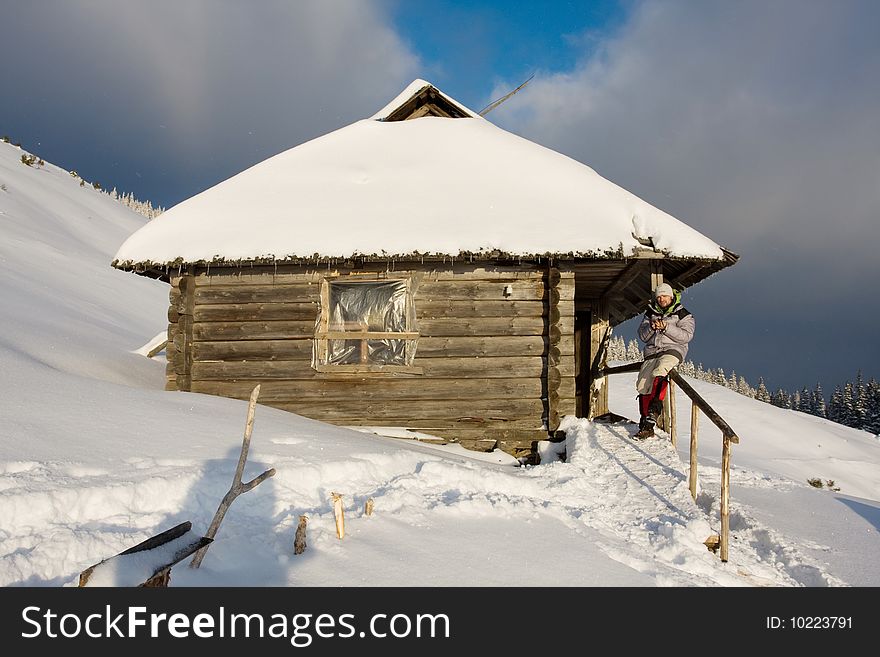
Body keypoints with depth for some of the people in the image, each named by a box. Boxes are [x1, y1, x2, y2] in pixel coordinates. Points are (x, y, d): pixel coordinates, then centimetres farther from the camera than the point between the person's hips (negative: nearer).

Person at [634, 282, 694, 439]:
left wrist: (666, 327, -18)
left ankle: (653, 411, -40)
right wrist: (651, 327, -9)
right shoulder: (651, 313, 19)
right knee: (643, 385, -11)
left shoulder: (682, 314, 6)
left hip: (672, 350, -4)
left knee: (659, 373, -35)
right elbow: (642, 336, 12)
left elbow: (686, 336, -8)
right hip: (652, 351, 4)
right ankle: (645, 426, -9)